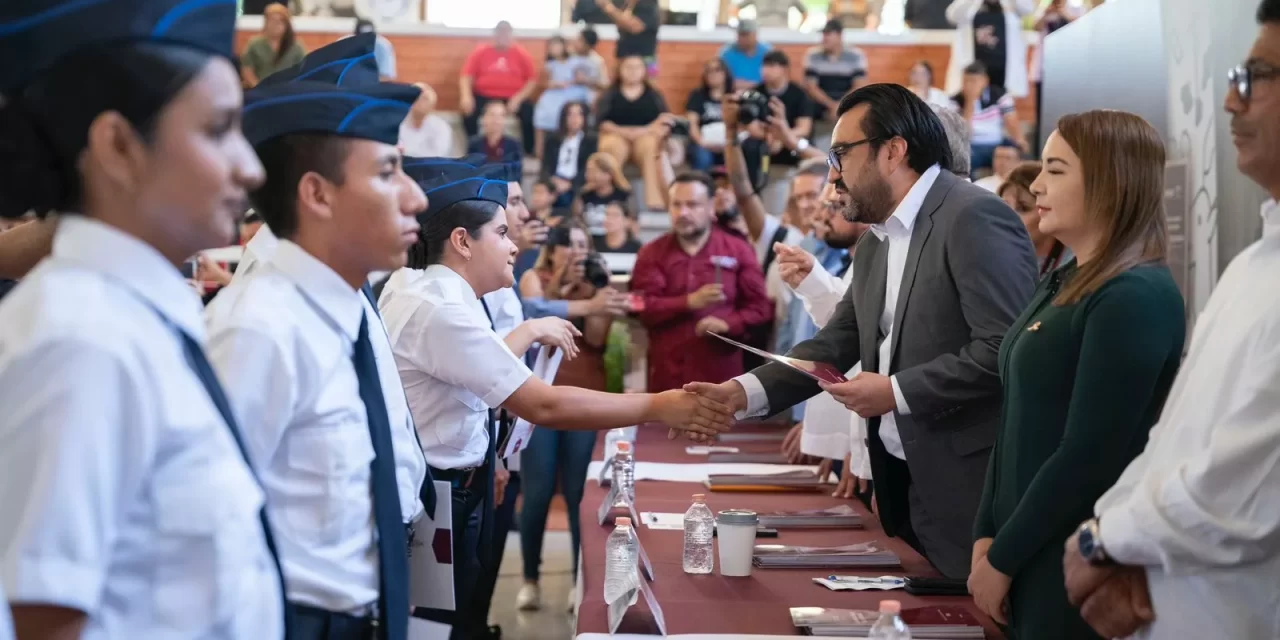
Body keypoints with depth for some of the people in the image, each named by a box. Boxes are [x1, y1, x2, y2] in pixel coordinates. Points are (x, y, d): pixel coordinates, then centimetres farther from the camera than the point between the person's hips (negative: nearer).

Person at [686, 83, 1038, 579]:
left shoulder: (975, 218, -14)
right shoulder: (875, 244, 14)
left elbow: (1008, 350, -21)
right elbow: (834, 345, 10)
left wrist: (896, 392, -17)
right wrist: (742, 392, -3)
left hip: (965, 489, -8)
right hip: (899, 481, 8)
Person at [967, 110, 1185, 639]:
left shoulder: (1136, 297, -17)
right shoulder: (1062, 284, 12)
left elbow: (1089, 455, -20)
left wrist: (1002, 560, -14)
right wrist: (986, 536, 4)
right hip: (1029, 556, 8)